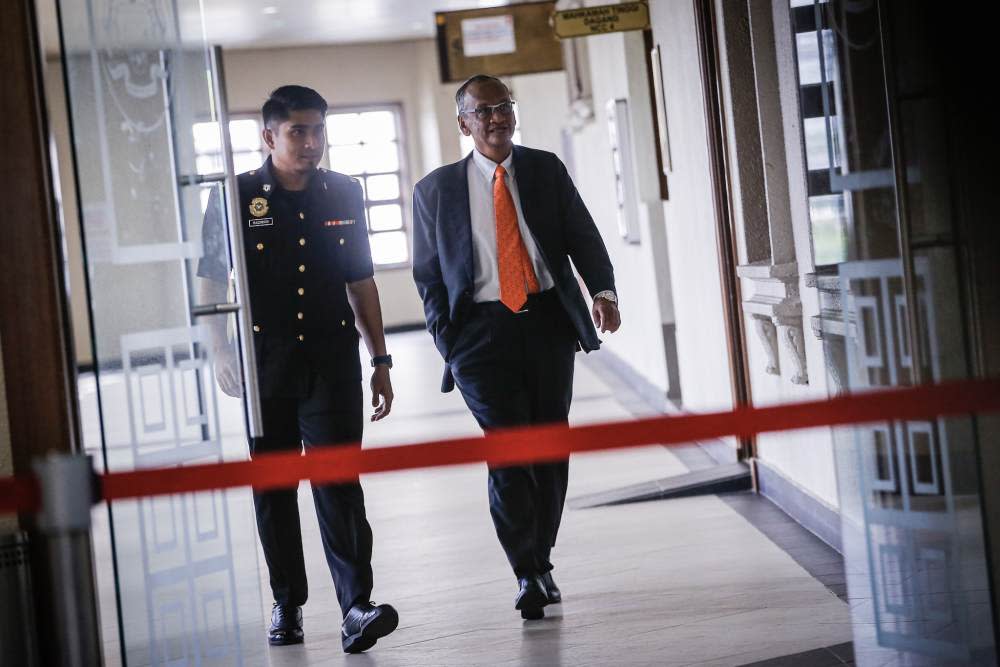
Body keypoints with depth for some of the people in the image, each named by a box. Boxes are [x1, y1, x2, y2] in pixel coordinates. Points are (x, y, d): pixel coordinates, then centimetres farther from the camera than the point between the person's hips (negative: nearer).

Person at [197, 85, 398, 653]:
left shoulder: (344, 194, 7)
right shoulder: (236, 198, -2)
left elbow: (361, 282, 12)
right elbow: (212, 281, 3)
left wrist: (380, 360, 11)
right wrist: (221, 351, -7)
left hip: (333, 363, 1)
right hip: (265, 365, 0)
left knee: (338, 481, -9)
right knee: (273, 488, 8)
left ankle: (357, 606, -12)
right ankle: (288, 602, 21)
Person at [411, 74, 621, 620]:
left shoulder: (546, 169, 10)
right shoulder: (436, 189, 5)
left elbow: (583, 236, 6)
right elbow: (428, 274, 9)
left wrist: (602, 291, -11)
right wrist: (446, 339, -1)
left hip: (549, 323, 3)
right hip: (482, 330, -2)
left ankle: (540, 561, 24)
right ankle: (528, 575, 1)